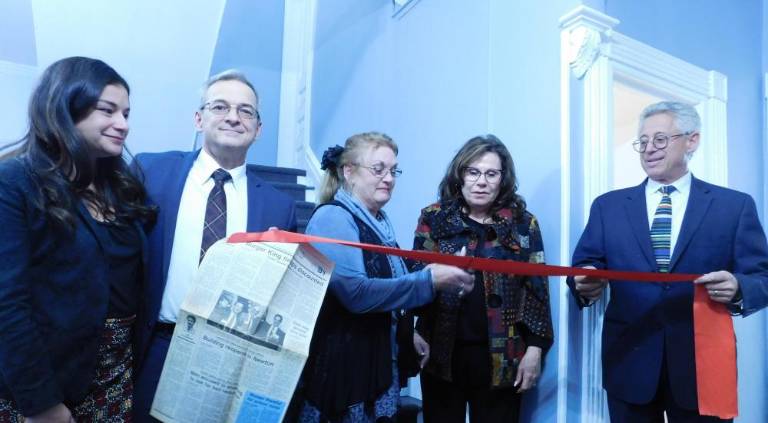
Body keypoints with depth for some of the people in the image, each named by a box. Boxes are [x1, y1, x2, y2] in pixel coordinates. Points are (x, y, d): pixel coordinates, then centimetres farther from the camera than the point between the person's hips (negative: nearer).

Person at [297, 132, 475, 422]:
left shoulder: (379, 221, 11)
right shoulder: (333, 217, -15)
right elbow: (355, 292, -26)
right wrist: (429, 281, -24)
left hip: (379, 362, 8)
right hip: (342, 366, -8)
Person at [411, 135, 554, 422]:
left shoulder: (523, 223, 3)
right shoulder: (434, 217, 2)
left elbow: (536, 288, 3)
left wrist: (535, 348, -3)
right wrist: (415, 332, -10)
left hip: (501, 356, 0)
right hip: (442, 351, 0)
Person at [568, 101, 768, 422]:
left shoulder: (736, 205, 2)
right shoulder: (608, 206, 5)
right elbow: (584, 265, 1)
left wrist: (737, 289, -23)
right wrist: (585, 283, -22)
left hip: (704, 365, 0)